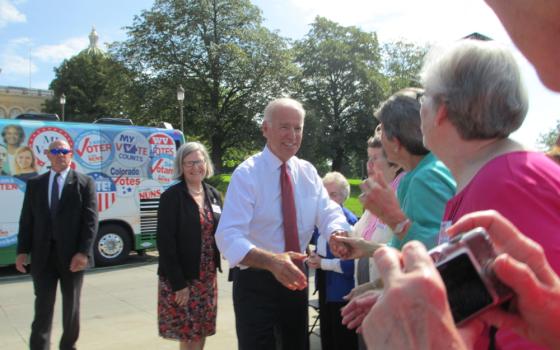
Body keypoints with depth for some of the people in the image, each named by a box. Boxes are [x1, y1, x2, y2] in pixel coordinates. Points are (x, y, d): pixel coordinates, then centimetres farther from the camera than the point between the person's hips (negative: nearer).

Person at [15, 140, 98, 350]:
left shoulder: (85, 183, 0)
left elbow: (90, 220, -7)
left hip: (71, 255, -1)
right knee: (43, 307, 3)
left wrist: (83, 252, -16)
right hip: (43, 255, 2)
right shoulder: (34, 184, 10)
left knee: (71, 307, 12)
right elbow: (26, 219, 8)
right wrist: (23, 250, -2)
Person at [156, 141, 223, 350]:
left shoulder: (213, 195, 7)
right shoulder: (171, 196, -11)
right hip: (180, 278, -5)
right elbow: (166, 242, -15)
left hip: (207, 276, 5)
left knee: (202, 331, 11)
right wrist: (178, 283, -18)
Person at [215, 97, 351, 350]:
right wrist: (272, 261, -44)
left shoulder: (308, 172, 1)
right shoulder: (246, 173, -17)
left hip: (294, 277, 6)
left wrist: (338, 234, -33)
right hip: (256, 282, -5)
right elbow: (228, 236, -27)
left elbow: (328, 212, -8)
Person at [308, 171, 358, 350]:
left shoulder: (350, 221, -22)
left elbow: (353, 261, -27)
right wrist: (314, 258, -3)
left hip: (342, 290, -7)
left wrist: (323, 263, -19)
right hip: (325, 286, 8)